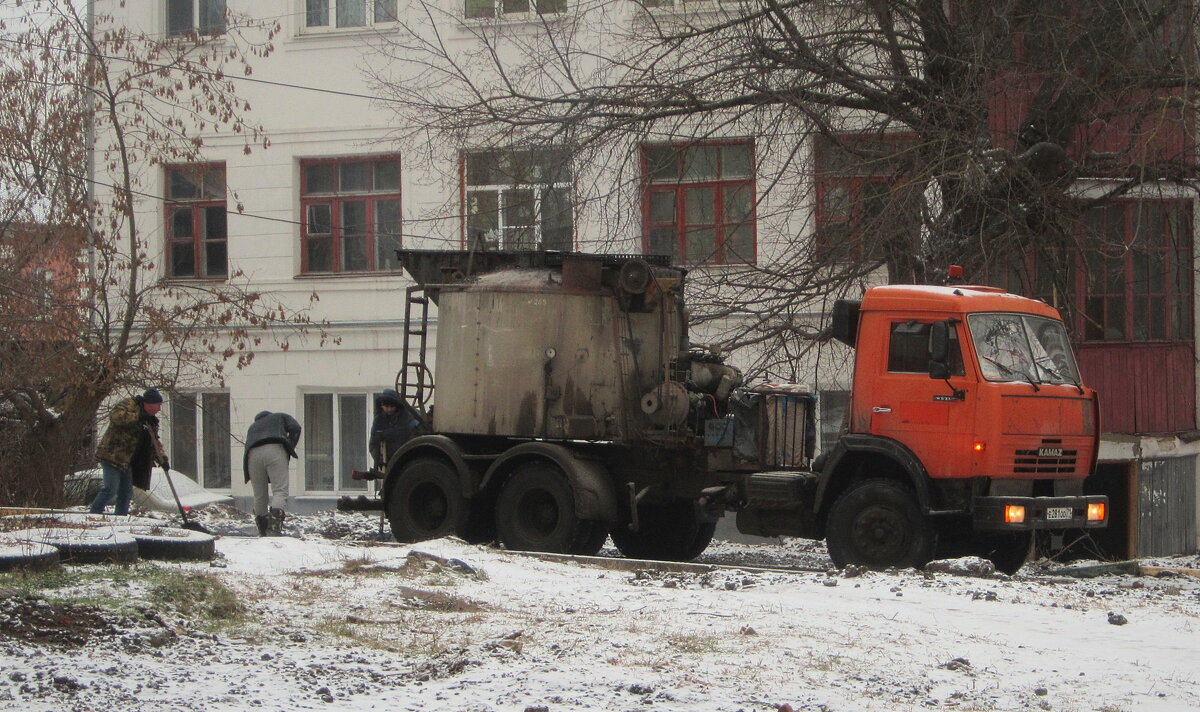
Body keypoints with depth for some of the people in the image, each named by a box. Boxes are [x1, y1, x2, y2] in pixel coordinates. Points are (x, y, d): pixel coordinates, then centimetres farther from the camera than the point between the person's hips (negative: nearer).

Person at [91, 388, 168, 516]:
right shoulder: (129, 405, -9)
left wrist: (161, 459, 5)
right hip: (112, 455, -9)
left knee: (126, 492, 8)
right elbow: (115, 416, -28)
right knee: (111, 488, -14)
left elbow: (153, 443, 20)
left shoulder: (151, 421, 16)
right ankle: (94, 515, -8)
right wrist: (137, 417, -28)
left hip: (127, 461, 9)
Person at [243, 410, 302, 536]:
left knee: (259, 495, 11)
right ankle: (275, 526, -27)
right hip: (275, 450, -4)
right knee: (280, 491, -8)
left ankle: (262, 532, 20)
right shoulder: (281, 417, 30)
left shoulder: (253, 426, 40)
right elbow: (295, 428, 11)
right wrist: (290, 449, 16)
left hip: (253, 455, 4)